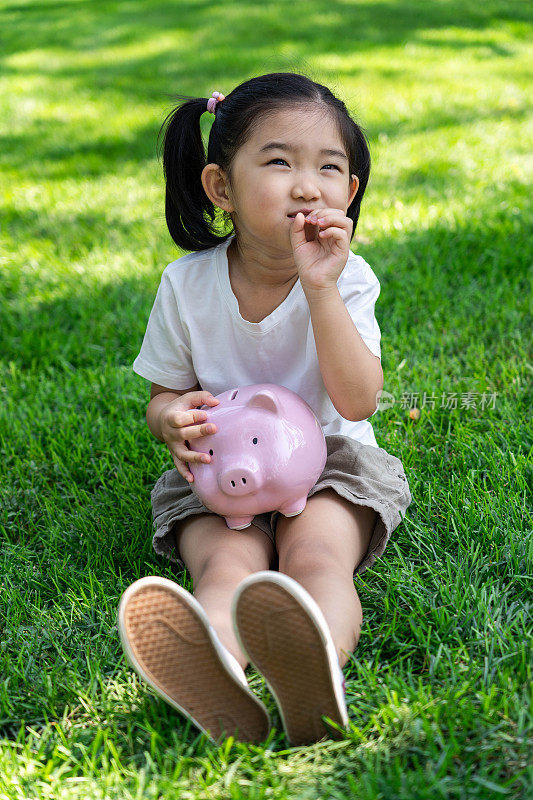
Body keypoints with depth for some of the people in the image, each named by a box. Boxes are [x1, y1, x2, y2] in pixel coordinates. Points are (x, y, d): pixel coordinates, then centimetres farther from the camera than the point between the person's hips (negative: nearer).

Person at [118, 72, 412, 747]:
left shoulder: (347, 280, -8)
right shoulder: (187, 285, -5)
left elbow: (358, 403, -19)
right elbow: (163, 394, 6)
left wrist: (320, 287, -27)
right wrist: (174, 419, -20)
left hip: (327, 462, 0)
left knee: (317, 557, -33)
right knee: (225, 567, -31)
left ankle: (314, 678, -62)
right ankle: (217, 681, -62)